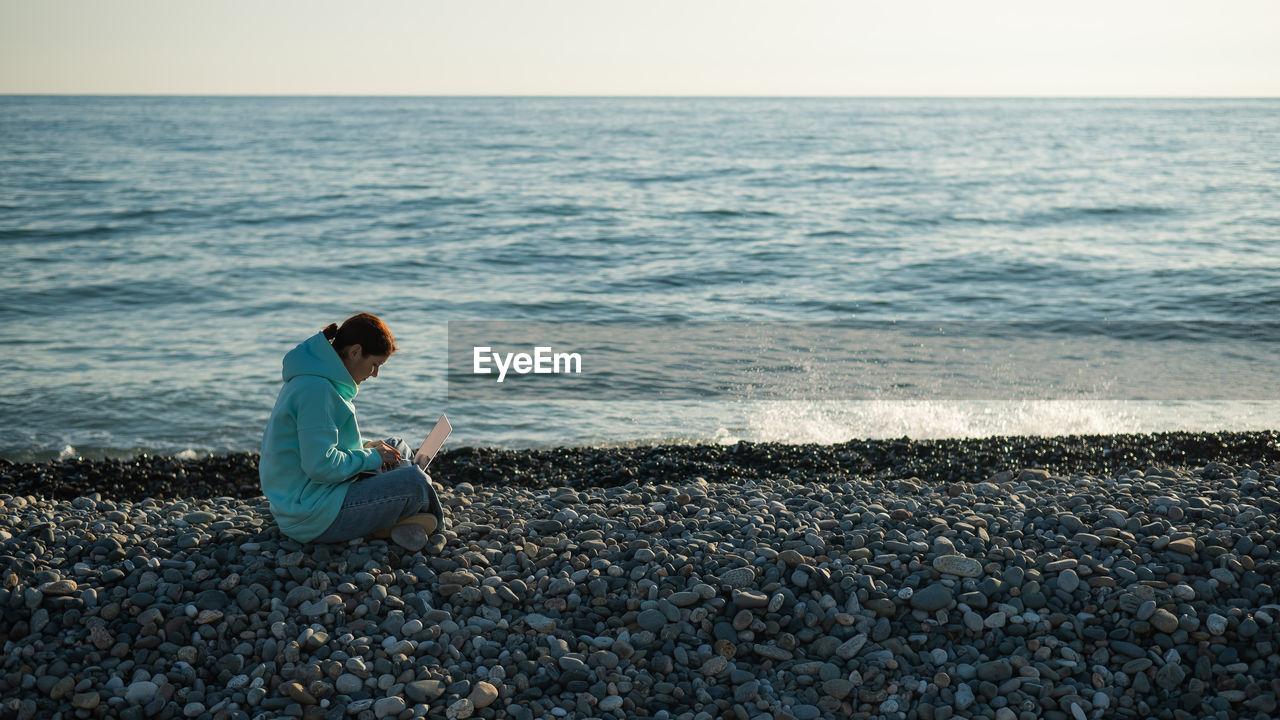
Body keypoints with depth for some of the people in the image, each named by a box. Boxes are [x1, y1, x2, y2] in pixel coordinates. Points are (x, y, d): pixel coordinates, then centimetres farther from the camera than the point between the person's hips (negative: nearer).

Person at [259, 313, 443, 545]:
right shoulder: (316, 389, -22)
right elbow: (321, 466, -27)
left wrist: (365, 447, 8)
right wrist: (371, 457, -12)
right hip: (312, 516, -11)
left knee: (398, 448, 19)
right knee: (414, 481, -22)